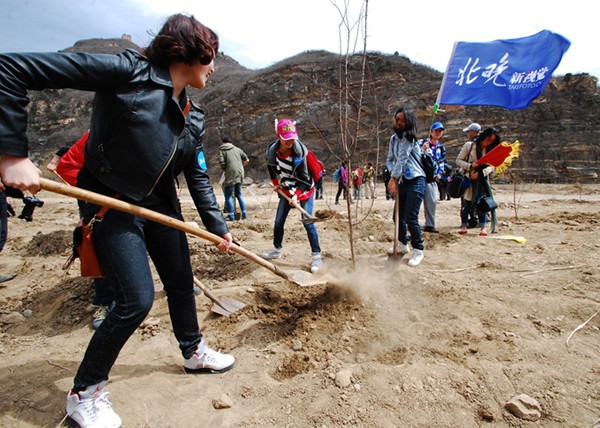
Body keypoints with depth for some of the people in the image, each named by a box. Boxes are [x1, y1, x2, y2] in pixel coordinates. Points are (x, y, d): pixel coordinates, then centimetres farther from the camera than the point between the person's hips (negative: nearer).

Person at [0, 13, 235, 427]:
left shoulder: (193, 116, 2)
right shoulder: (130, 70, -19)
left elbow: (198, 176, 8)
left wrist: (218, 226, 6)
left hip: (161, 203, 7)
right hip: (112, 203, -7)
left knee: (182, 283, 14)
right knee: (136, 299, -10)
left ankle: (194, 352, 40)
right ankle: (85, 393, 17)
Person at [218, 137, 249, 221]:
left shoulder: (221, 150, 3)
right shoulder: (237, 149, 16)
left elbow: (222, 163, -9)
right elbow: (247, 160, 12)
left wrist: (225, 170, 9)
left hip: (231, 174, -5)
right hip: (240, 174, 5)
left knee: (228, 196, 1)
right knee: (239, 194, 17)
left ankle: (231, 216, -4)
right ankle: (244, 214, 14)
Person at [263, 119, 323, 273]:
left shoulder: (300, 153, -25)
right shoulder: (272, 150, -13)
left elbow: (304, 178, -21)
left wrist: (297, 195, -29)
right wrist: (276, 183, 8)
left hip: (304, 190, -5)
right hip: (286, 190, 5)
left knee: (307, 223, -12)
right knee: (278, 221, 9)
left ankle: (316, 256, -4)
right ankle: (277, 249, 29)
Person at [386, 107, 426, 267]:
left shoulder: (408, 137, -9)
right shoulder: (393, 138, 13)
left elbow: (402, 159, -17)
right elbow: (389, 160, 12)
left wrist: (393, 179, -19)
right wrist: (393, 175, -7)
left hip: (415, 181, -8)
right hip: (402, 181, 8)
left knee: (411, 218, -11)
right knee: (398, 216, 13)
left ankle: (418, 250, 5)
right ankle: (402, 244, 33)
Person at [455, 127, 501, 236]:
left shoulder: (491, 150, 12)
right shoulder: (469, 145, 3)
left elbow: (492, 166, 1)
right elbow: (458, 160, -1)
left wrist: (480, 173, -16)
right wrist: (470, 166, -16)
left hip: (482, 179, 2)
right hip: (468, 178, -2)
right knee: (466, 202, -1)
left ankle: (483, 227, 6)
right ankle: (463, 225, 11)